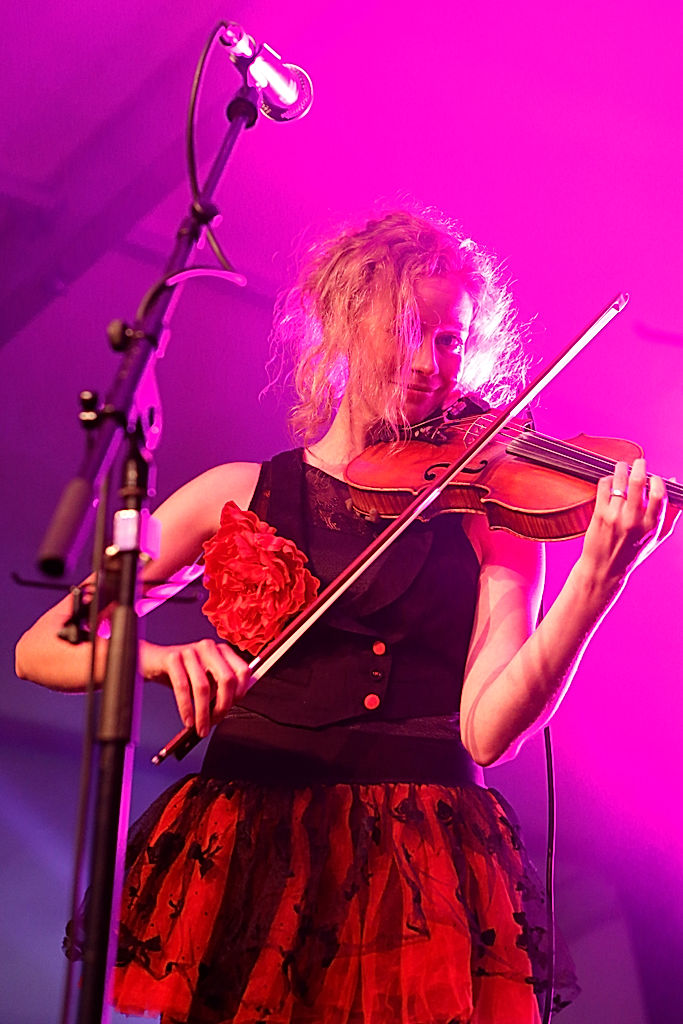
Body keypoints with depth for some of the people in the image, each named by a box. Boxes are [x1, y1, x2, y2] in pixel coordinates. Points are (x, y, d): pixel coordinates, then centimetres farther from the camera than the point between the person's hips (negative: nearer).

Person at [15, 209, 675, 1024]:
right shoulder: (237, 496, 9)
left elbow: (487, 730, -7)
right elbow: (40, 648, 3)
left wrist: (599, 579, -21)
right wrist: (159, 657, -18)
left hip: (428, 869, 0)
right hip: (249, 862, 1)